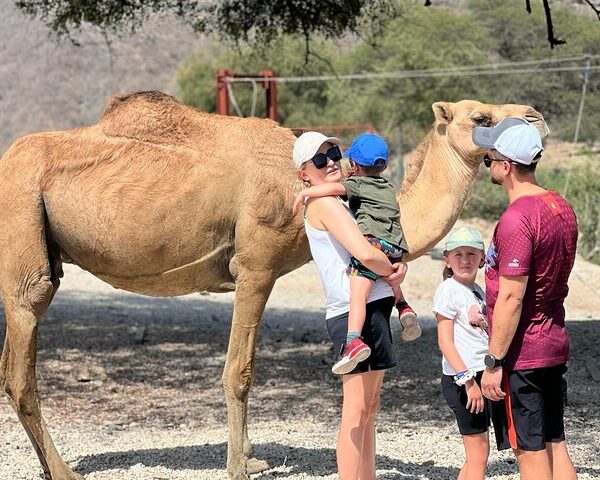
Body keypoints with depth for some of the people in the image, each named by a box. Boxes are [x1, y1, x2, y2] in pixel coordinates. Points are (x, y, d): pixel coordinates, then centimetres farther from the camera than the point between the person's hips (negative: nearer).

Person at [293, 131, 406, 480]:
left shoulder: (338, 202, 18)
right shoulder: (325, 203, -12)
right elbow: (365, 254, -25)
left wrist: (399, 264, 0)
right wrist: (390, 272, -4)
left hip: (374, 307, 11)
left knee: (369, 406, 15)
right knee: (357, 411, -10)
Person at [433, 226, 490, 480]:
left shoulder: (478, 292, 14)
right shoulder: (448, 290, -10)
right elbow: (445, 341, -15)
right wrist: (468, 380, -20)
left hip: (480, 376, 8)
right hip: (461, 378, -8)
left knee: (476, 453, 12)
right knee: (479, 449, -8)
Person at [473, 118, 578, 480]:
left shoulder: (516, 220, -21)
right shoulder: (563, 208, 7)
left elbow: (511, 298, -22)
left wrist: (494, 363, -16)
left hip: (521, 354, -9)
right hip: (555, 344, 9)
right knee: (555, 446, 13)